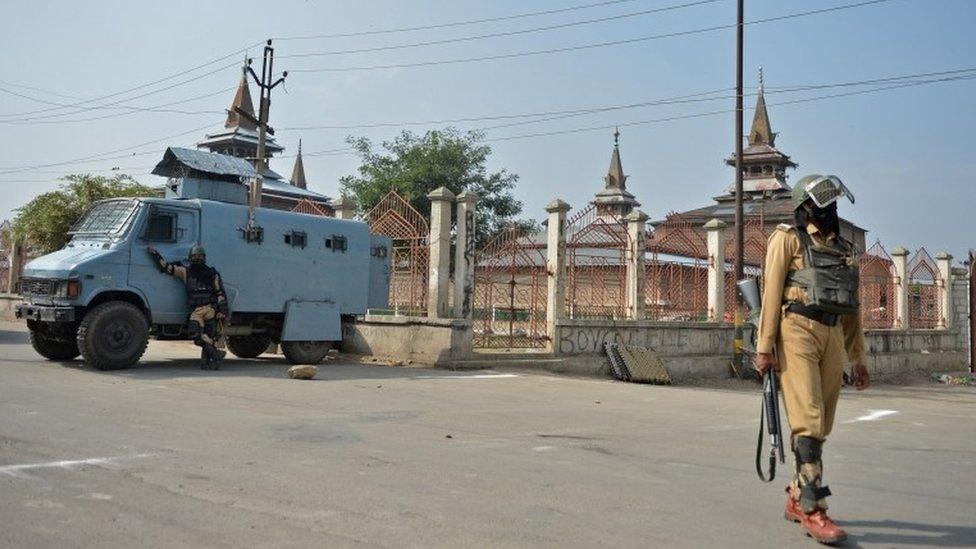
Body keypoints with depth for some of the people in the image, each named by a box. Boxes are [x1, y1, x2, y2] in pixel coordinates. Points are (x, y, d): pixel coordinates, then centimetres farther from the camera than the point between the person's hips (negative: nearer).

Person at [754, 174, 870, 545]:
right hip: (797, 332, -6)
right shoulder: (788, 239, 3)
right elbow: (771, 292, -5)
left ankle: (796, 498, 20)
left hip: (832, 338, 7)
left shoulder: (845, 250, 22)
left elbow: (852, 309, 22)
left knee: (821, 425, 8)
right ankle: (813, 509, -12)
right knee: (808, 420, -13)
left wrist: (858, 358, 18)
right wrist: (765, 347, -12)